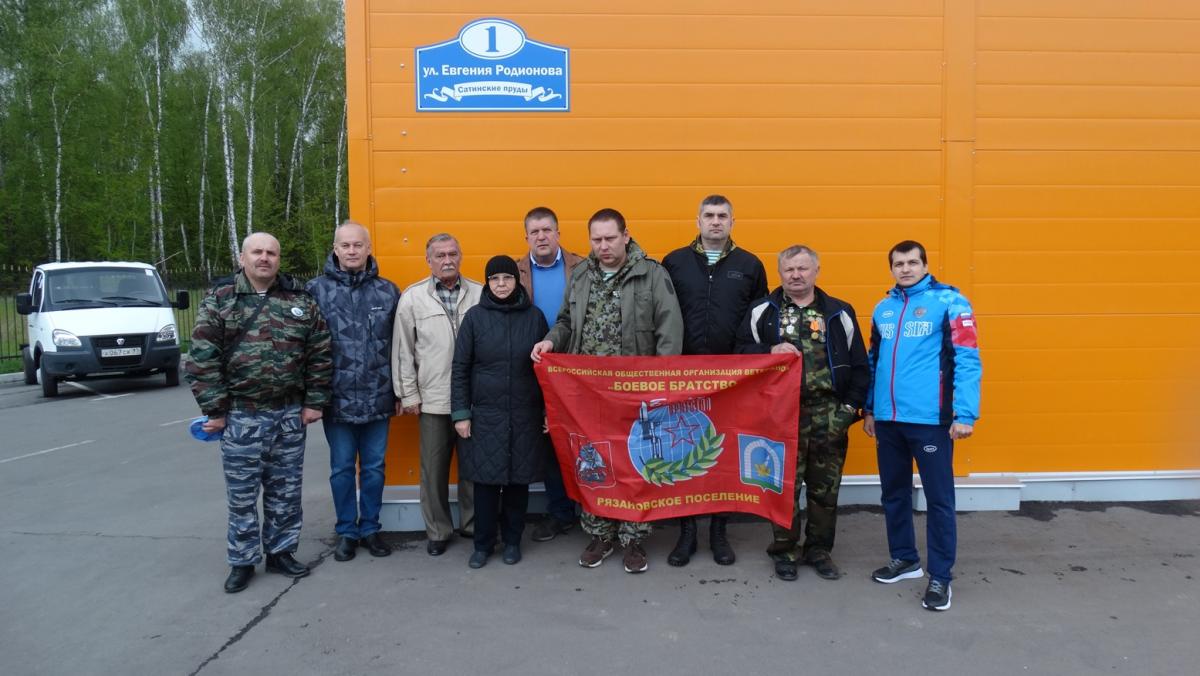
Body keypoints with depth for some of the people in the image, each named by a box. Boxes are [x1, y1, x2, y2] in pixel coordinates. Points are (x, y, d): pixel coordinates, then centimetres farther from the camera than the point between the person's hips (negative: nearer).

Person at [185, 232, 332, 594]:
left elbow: (320, 355, 5)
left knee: (286, 489, 12)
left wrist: (315, 402, 2)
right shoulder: (219, 300, -2)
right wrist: (214, 410, -8)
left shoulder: (301, 300, 4)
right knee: (242, 493, 7)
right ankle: (242, 561, 21)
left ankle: (280, 551, 27)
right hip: (241, 415, -2)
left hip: (290, 414, 2)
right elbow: (202, 358, -5)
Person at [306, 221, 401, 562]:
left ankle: (370, 528, 27)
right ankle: (347, 532, 26)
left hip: (378, 399, 1)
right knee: (342, 468, 11)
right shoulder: (317, 290, -3)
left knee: (374, 467, 12)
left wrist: (400, 391, 2)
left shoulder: (387, 291, 1)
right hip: (337, 399, -1)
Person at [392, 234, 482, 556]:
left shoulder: (480, 294, 2)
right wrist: (408, 394, 2)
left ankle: (473, 524, 27)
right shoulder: (412, 297, 2)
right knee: (433, 468, 8)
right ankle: (437, 531, 22)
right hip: (432, 399, 0)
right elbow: (403, 350, 4)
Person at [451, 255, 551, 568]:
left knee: (518, 480, 7)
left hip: (525, 416, 1)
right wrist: (460, 413, -4)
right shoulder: (475, 316, 0)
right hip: (485, 414, -1)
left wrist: (549, 409, 4)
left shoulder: (534, 316, 2)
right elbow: (460, 368, 1)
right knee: (485, 480, 3)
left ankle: (512, 541, 24)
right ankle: (483, 544, 18)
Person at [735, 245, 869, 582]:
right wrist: (770, 350, -16)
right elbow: (742, 351, 2)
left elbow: (858, 364, 7)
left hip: (828, 414, 2)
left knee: (825, 487, 10)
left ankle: (819, 550, 26)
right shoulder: (762, 311, 4)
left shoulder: (840, 313, 7)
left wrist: (851, 406, -1)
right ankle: (784, 551, 21)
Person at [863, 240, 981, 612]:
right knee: (894, 493, 16)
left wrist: (965, 414, -16)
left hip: (931, 419, -6)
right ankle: (904, 558, 33)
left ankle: (940, 576, 14)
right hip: (888, 419, 6)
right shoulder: (883, 308, 12)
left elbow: (967, 360, -10)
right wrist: (869, 408, 18)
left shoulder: (949, 301, -6)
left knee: (939, 498, 2)